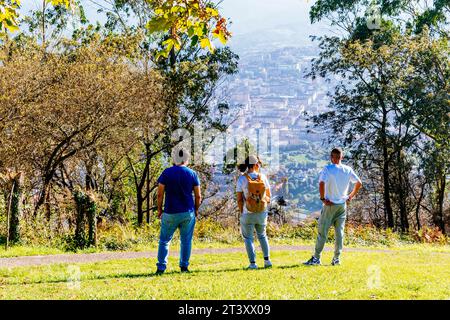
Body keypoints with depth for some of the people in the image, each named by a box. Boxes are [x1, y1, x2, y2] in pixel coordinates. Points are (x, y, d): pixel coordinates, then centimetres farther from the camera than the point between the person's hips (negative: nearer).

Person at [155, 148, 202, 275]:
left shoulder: (166, 173, -3)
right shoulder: (192, 174, 1)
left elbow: (160, 194, -4)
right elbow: (198, 196, 2)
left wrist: (159, 209, 7)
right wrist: (196, 209, 16)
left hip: (170, 213, -1)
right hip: (188, 212, 1)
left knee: (164, 241, 7)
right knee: (186, 240, 11)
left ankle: (161, 268, 1)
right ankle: (184, 266, 13)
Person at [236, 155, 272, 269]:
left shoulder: (242, 179, -10)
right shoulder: (263, 177, -4)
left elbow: (239, 199, -9)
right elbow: (268, 196, 3)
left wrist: (241, 212, 3)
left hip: (248, 213, -2)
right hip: (262, 213, 3)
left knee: (248, 238, 11)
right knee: (262, 235, 23)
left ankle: (253, 263, 5)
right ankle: (267, 260, 14)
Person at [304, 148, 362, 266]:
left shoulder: (327, 169, -11)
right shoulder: (348, 170, 3)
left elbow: (321, 183, -25)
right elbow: (359, 183, 9)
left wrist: (322, 198, -15)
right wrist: (351, 196, 16)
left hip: (329, 204, -4)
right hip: (342, 204, 4)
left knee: (322, 231, 1)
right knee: (339, 232, 9)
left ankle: (316, 258, 3)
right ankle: (336, 258, 11)